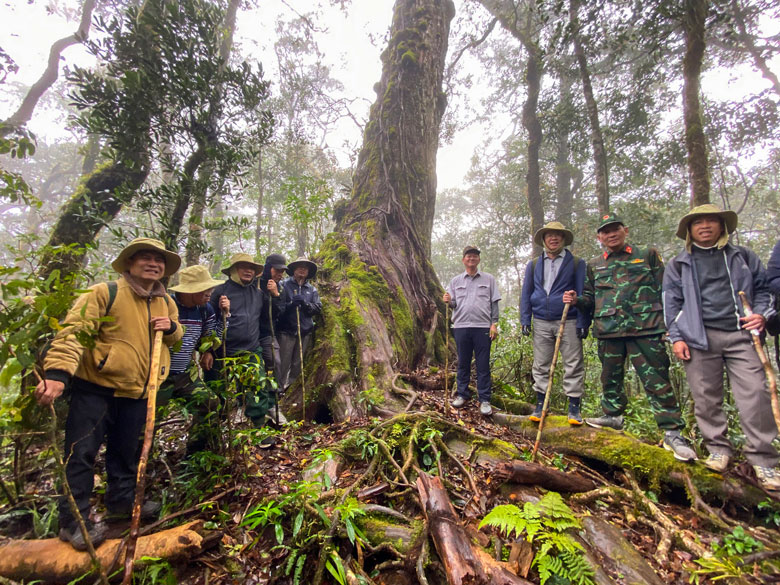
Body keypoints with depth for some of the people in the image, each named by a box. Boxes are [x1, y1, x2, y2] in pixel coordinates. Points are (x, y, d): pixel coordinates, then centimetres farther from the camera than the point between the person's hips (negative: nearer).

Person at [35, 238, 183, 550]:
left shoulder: (166, 303, 6)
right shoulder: (105, 293, -14)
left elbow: (176, 336, 18)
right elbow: (73, 331, -22)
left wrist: (171, 328, -7)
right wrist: (57, 373, -34)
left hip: (137, 392, 6)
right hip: (96, 387, -5)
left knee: (127, 451, 18)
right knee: (81, 452, 2)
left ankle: (121, 501, 36)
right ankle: (73, 521, 17)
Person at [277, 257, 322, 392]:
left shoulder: (312, 289, 13)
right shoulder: (285, 285, 1)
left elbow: (318, 308, 3)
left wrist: (305, 304, -13)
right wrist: (291, 304, -21)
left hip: (305, 332, 4)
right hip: (287, 331, -4)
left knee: (298, 365, 12)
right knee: (283, 364, -4)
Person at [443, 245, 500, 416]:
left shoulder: (489, 279, 9)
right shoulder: (456, 281, 12)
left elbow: (494, 303, 6)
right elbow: (453, 304, 11)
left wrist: (494, 324, -3)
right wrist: (448, 301, -12)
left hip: (482, 327, -1)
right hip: (461, 326, 2)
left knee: (483, 365, 1)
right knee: (463, 363, 9)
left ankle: (484, 400, 8)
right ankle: (463, 394, 22)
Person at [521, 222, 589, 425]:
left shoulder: (577, 264, 6)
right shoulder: (533, 265, 13)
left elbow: (583, 294, 1)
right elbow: (526, 294, 12)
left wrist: (583, 323, -7)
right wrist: (525, 320, 3)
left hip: (569, 322, -2)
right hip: (541, 323, 3)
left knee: (573, 366, 0)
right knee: (541, 366, 6)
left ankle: (574, 408, 10)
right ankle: (540, 405, 15)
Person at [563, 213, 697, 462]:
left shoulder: (648, 255, 9)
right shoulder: (594, 265, 16)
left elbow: (665, 290, 7)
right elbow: (591, 298, 21)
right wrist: (576, 300, -1)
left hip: (645, 329, -3)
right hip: (608, 330, 3)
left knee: (657, 380, -2)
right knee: (610, 376, 13)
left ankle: (672, 432, 6)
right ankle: (612, 415, 31)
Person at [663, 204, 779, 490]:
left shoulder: (743, 257, 16)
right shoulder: (679, 265, 11)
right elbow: (671, 303, 8)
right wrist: (676, 337, 0)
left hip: (740, 334, 1)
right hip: (699, 337, 0)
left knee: (754, 394, -6)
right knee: (706, 398, 2)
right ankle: (718, 449, 17)